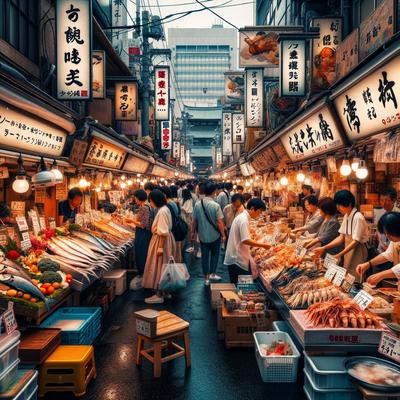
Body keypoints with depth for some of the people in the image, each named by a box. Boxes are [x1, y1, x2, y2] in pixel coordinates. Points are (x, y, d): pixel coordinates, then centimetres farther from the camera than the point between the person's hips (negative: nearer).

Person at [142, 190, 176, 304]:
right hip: (166, 239, 10)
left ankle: (159, 295, 7)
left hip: (161, 240, -10)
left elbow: (163, 232, -24)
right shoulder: (164, 209, 9)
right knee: (163, 267, 17)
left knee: (159, 267, -2)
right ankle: (165, 291, 28)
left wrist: (160, 247, -22)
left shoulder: (162, 211, -21)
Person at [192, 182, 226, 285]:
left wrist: (194, 232, 15)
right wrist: (223, 234, -3)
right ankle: (212, 273, 19)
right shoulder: (216, 205, -17)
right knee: (215, 254, 18)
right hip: (215, 235, -3)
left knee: (205, 256, 11)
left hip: (203, 235, 3)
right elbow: (219, 222, -15)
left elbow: (194, 221, 1)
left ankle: (206, 277, 18)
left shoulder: (197, 204, -7)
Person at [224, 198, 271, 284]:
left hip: (235, 257, 10)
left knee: (236, 284, 14)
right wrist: (262, 245, -17)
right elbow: (245, 240, -25)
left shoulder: (242, 217, 13)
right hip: (237, 260, -10)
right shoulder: (244, 220, -18)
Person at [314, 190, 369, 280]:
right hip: (348, 250, 8)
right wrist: (324, 248, -2)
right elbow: (341, 237, 4)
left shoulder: (358, 217, -20)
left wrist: (339, 255, -25)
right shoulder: (346, 216, 4)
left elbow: (355, 241, -21)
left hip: (358, 251, -8)